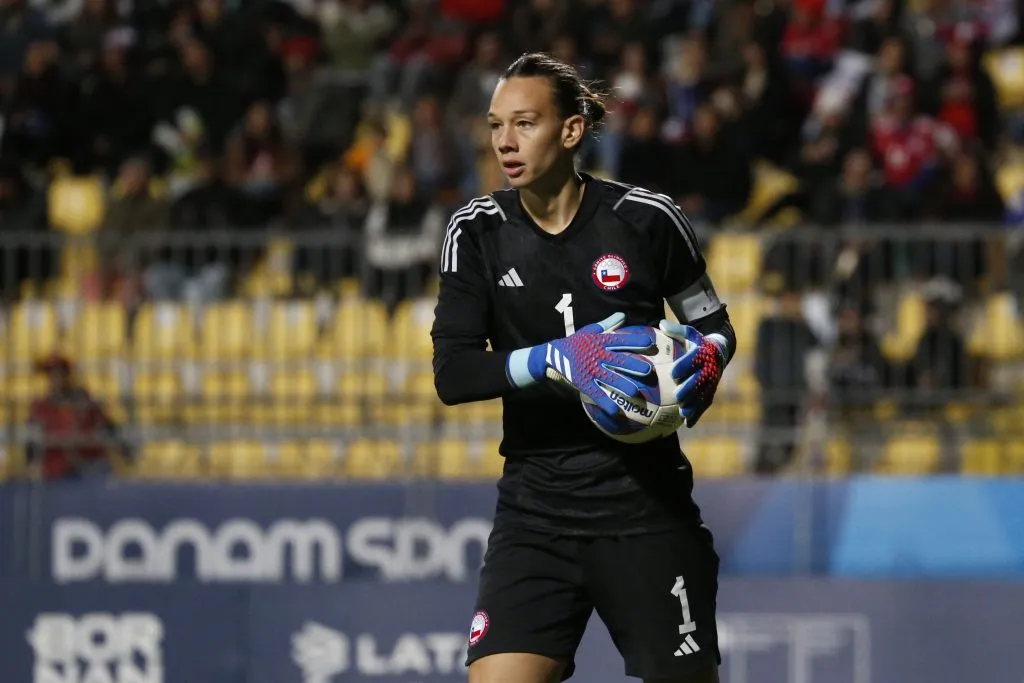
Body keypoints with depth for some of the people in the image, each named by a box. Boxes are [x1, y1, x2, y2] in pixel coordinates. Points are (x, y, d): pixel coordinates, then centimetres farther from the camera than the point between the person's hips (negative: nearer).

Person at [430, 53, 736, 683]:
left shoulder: (646, 219, -5)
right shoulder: (478, 232, -1)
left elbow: (715, 325, 9)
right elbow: (452, 373, -9)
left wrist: (706, 359, -14)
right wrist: (556, 359, -24)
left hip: (647, 501, -1)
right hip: (537, 507, 1)